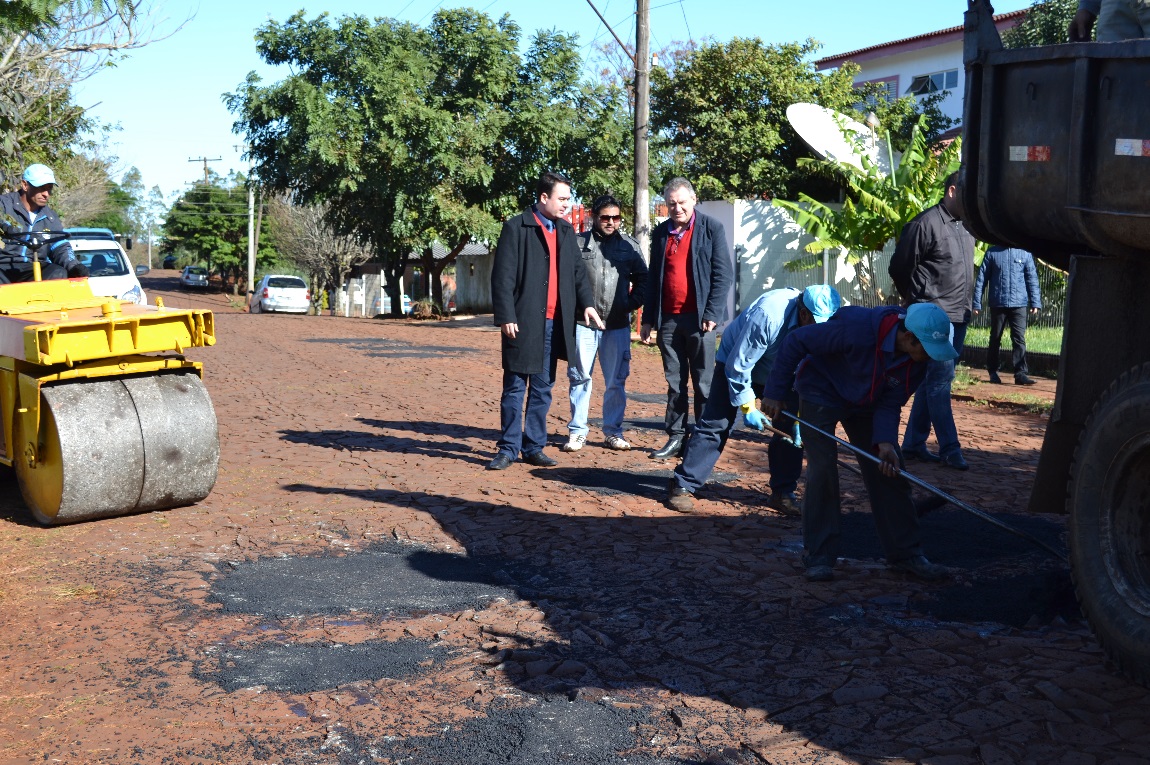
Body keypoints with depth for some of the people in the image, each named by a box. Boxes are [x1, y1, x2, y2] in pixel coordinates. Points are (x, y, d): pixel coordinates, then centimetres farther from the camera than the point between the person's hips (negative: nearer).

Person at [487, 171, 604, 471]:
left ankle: (534, 447, 18)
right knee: (515, 387, 1)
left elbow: (578, 271, 15)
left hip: (555, 323, 6)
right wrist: (506, 317, -15)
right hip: (524, 322, -6)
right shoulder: (516, 228, -5)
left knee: (543, 389, 10)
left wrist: (587, 303, -1)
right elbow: (502, 276, -9)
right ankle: (508, 449, 8)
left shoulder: (566, 230, 13)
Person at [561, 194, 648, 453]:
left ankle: (613, 431, 18)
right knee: (580, 377, 2)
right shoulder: (578, 243, 1)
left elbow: (642, 278, 12)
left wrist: (632, 303, 1)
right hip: (583, 322, -2)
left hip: (618, 325, 2)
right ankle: (577, 431, 11)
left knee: (616, 380, 7)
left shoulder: (630, 245, 7)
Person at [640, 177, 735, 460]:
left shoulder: (711, 228, -1)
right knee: (674, 383, 9)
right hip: (668, 319, 4)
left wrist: (711, 314, -13)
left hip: (698, 318, -4)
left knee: (704, 383, 1)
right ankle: (675, 438, 15)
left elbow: (724, 274, -5)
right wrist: (647, 319, 12)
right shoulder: (661, 232, 13)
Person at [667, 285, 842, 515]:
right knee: (715, 425, -11)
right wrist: (747, 407, -26)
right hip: (735, 365, -5)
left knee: (791, 426, -6)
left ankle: (783, 493, 5)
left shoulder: (820, 327, -22)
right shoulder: (768, 315, -39)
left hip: (780, 373, 5)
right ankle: (683, 487, -5)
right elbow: (738, 365, -29)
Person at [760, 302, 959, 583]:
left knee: (889, 471, 1)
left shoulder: (917, 360, -18)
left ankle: (905, 553, 11)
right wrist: (775, 392, -22)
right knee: (822, 470, -14)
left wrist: (884, 441, -30)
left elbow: (890, 404, -12)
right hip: (821, 395, -5)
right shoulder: (856, 330, -37)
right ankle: (819, 556, -3)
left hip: (866, 403, 6)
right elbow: (796, 341, -27)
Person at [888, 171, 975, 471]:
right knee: (940, 378, -8)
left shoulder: (966, 227, 13)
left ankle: (913, 444, 18)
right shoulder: (926, 223, -11)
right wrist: (916, 300, 6)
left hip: (959, 316, 8)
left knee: (934, 379, 11)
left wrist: (964, 305, 17)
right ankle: (949, 449, -5)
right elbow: (899, 267, -6)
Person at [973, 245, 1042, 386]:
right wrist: (977, 303, -1)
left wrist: (1035, 303, 2)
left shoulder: (1025, 253, 7)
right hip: (998, 304, 0)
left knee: (1019, 339, -6)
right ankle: (992, 371, 22)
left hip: (1019, 304, 0)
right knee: (995, 338, 10)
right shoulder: (992, 253, 3)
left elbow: (1032, 279, 8)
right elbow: (981, 278, 4)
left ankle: (1020, 373, -7)